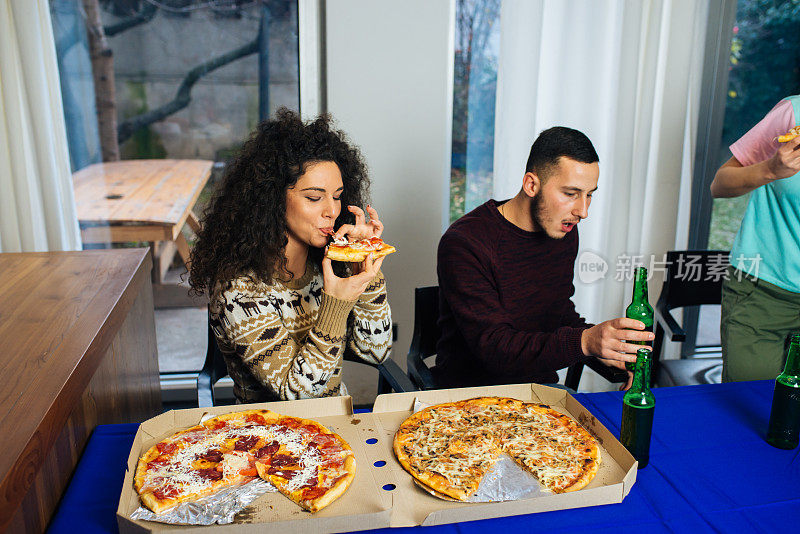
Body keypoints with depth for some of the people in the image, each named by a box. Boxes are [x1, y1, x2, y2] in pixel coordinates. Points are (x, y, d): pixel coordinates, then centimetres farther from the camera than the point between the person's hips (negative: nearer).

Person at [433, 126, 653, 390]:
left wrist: (604, 348, 0)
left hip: (541, 384, 5)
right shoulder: (464, 242, -21)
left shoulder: (565, 232, 3)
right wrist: (584, 342, -37)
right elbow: (492, 347, -26)